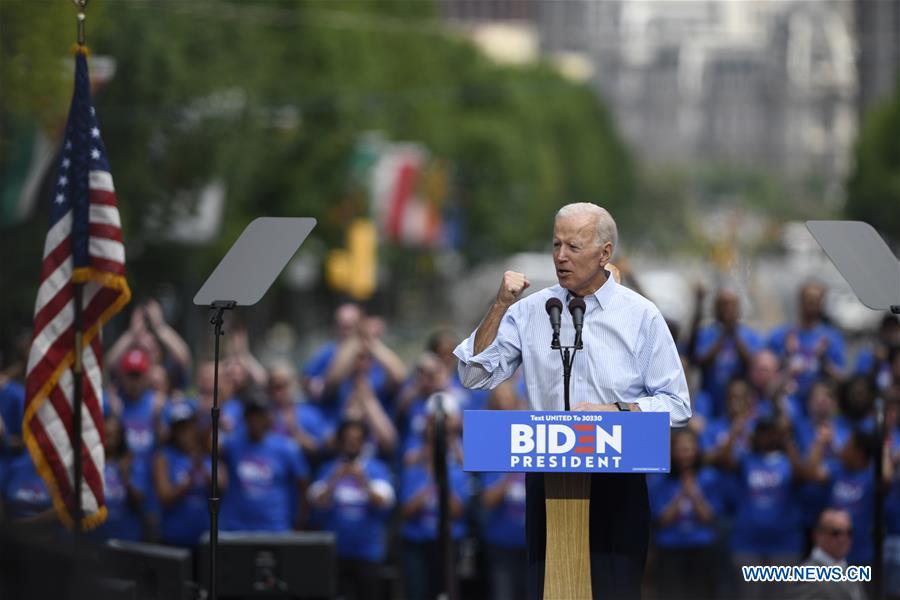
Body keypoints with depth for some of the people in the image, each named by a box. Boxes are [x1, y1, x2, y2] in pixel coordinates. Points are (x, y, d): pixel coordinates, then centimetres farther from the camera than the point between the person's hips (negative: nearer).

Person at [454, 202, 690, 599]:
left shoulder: (641, 317, 1)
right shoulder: (530, 311, 7)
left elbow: (676, 406, 0)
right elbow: (475, 376, 1)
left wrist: (614, 412, -14)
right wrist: (500, 306, -6)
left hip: (616, 478, -2)